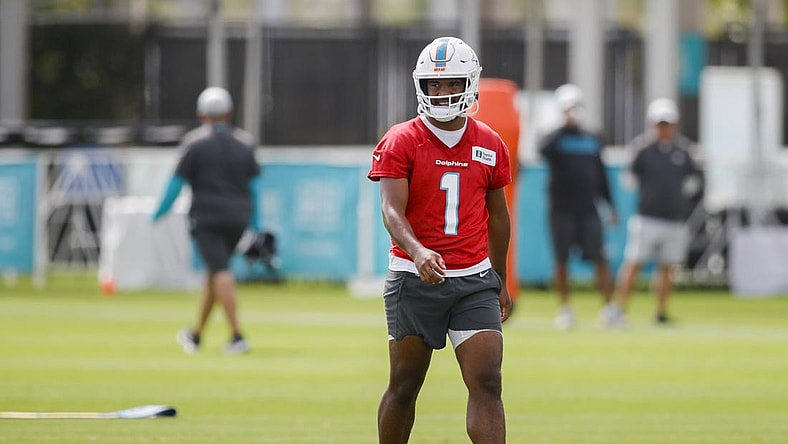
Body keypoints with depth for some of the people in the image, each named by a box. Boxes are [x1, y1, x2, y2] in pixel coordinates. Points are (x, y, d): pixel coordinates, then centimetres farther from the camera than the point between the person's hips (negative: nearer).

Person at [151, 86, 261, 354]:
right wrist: (255, 224, 20)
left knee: (221, 274, -11)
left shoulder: (195, 142, -5)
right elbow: (253, 184, 13)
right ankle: (196, 335, 26)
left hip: (207, 218, -5)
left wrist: (160, 213, 6)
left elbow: (178, 182, -5)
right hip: (237, 219, 5)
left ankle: (237, 336, -21)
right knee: (214, 273, 16)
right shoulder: (243, 143, 9)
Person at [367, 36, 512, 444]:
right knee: (404, 386, 8)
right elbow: (392, 210, -16)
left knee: (487, 383, -10)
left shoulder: (490, 146, 7)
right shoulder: (401, 142, -5)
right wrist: (417, 252, -35)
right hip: (415, 279, -2)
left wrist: (500, 281, 21)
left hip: (474, 280, 2)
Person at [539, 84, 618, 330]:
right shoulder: (556, 138, -1)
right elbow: (544, 149, -25)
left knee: (600, 258, -5)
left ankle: (607, 307, -3)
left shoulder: (593, 139, 12)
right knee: (562, 261, 1)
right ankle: (564, 308, 11)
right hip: (562, 209, -3)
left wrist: (609, 206, 17)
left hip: (588, 209, 3)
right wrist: (566, 127, -25)